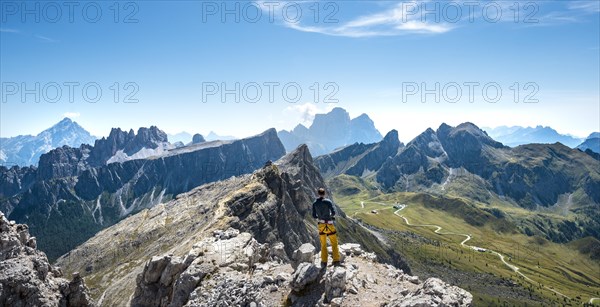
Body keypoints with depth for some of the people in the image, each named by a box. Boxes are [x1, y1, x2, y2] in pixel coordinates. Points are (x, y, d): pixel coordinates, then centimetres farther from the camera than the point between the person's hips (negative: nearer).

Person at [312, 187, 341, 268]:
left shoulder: (315, 203, -1)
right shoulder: (328, 202, -11)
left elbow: (314, 215, 2)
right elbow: (333, 212, -16)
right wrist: (331, 216, 6)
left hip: (320, 225, 3)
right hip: (329, 225, -3)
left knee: (323, 244, 14)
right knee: (334, 243, 10)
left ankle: (324, 262, 10)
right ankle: (336, 260, 6)